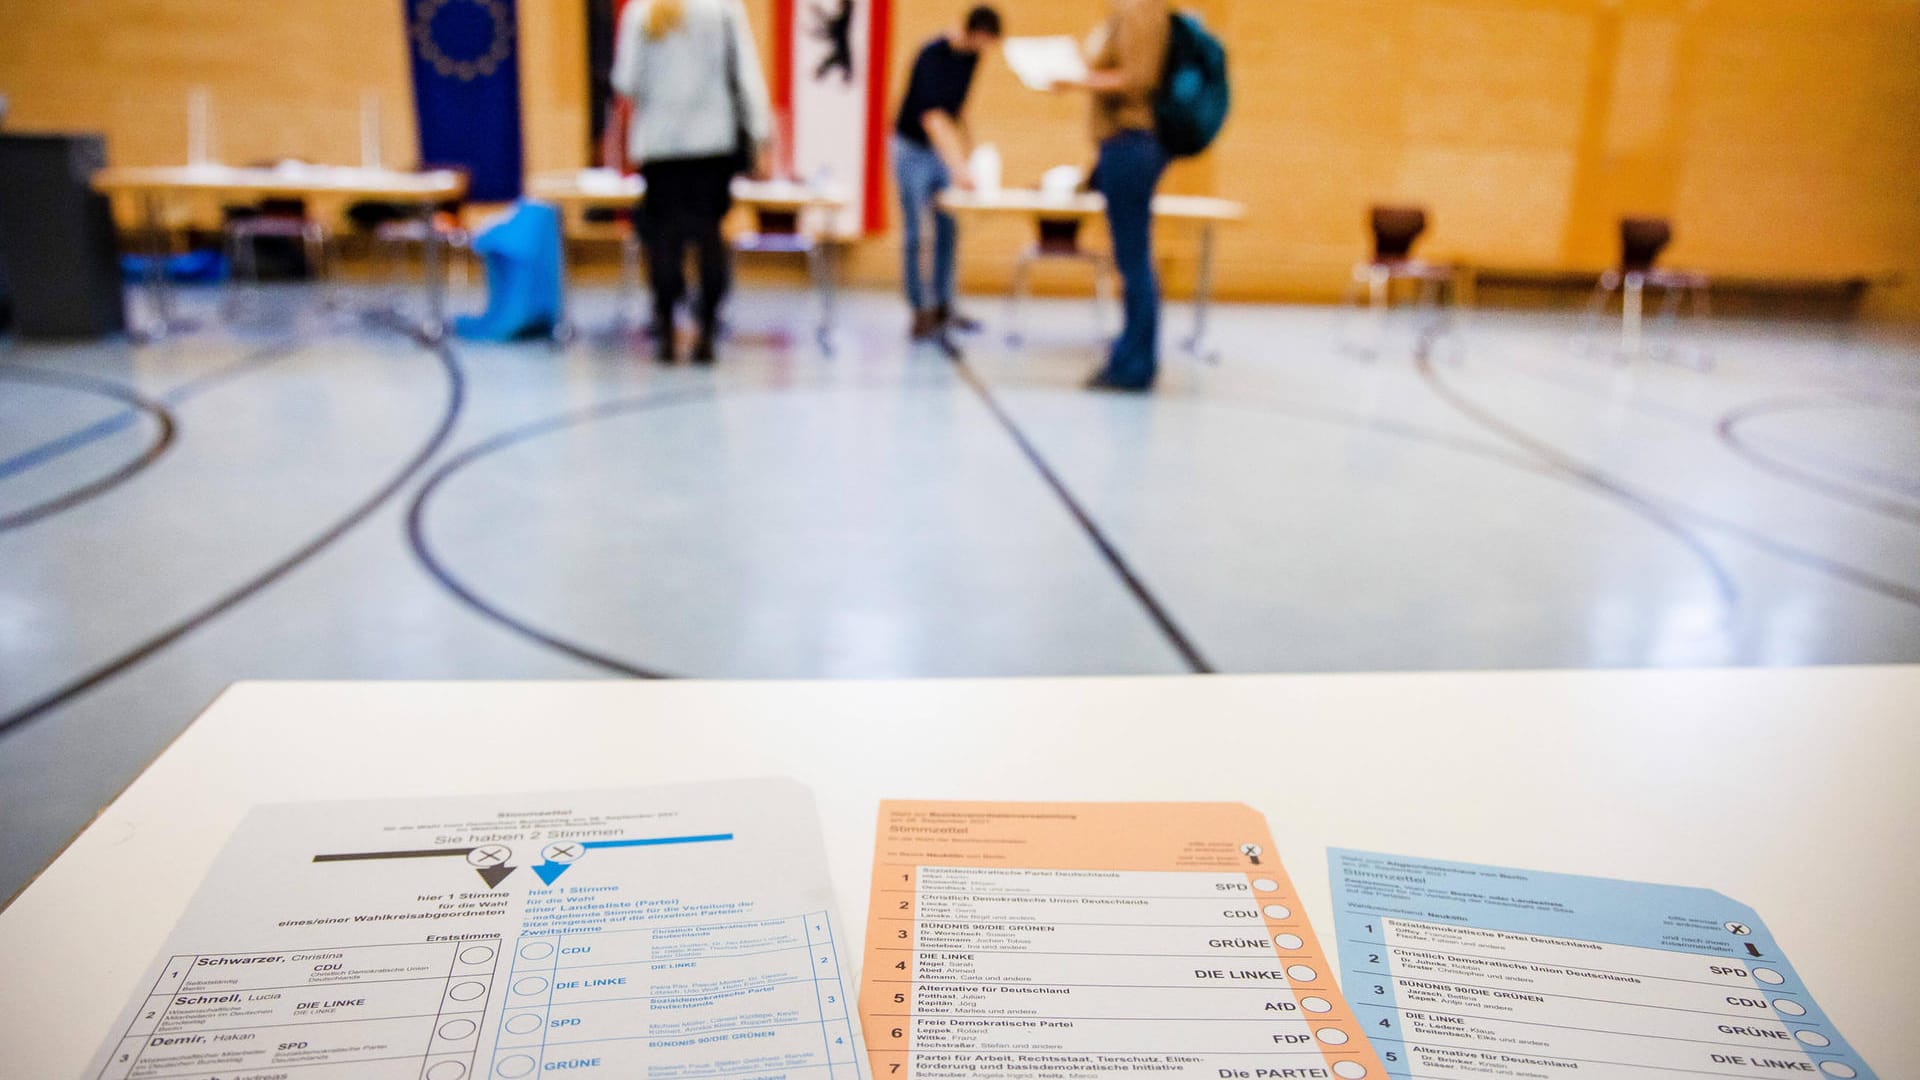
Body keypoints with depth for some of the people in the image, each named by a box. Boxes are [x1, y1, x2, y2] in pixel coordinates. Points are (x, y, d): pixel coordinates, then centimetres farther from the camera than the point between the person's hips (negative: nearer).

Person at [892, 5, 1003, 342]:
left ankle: (943, 307, 15)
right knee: (917, 235, -5)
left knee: (949, 232, 7)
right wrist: (958, 167, -46)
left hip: (944, 148, 7)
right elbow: (931, 116, -36)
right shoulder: (933, 56, -25)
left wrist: (966, 147, 11)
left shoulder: (971, 55, -1)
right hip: (913, 149, -7)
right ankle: (921, 312, -1)